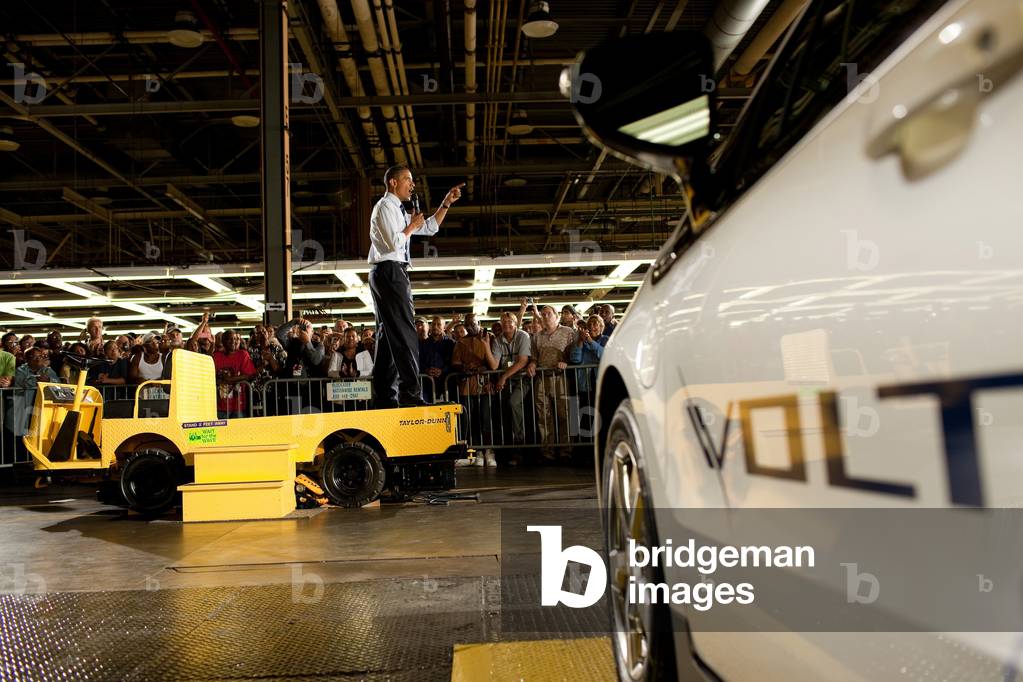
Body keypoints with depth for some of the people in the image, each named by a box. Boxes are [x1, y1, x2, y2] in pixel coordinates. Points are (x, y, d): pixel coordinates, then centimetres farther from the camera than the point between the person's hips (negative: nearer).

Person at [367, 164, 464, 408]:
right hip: (389, 271, -10)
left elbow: (431, 227, 27)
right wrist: (412, 226, -3)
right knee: (404, 332, -15)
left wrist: (446, 202, 20)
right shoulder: (385, 207, -6)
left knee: (388, 334, 8)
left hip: (392, 273, 10)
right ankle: (410, 394, -18)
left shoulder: (398, 211, 23)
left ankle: (384, 396, 10)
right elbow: (393, 242, -18)